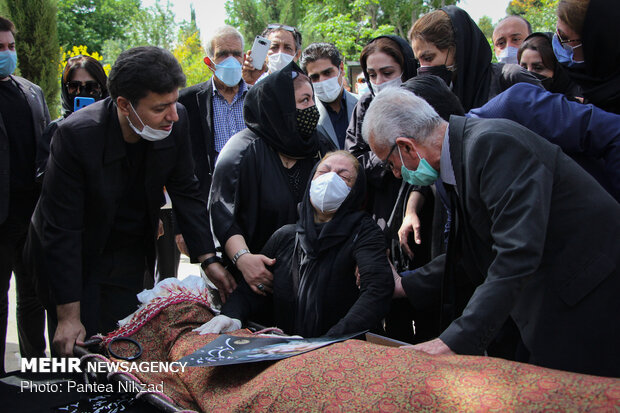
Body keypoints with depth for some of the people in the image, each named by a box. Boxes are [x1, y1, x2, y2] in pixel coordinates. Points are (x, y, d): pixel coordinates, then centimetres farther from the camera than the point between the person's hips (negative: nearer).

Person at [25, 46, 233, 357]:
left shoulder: (175, 121, -16)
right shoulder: (76, 134, -28)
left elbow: (185, 192, -1)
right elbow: (61, 230, -24)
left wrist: (209, 259, -7)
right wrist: (69, 316, -23)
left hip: (130, 259, 4)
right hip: (74, 258, -3)